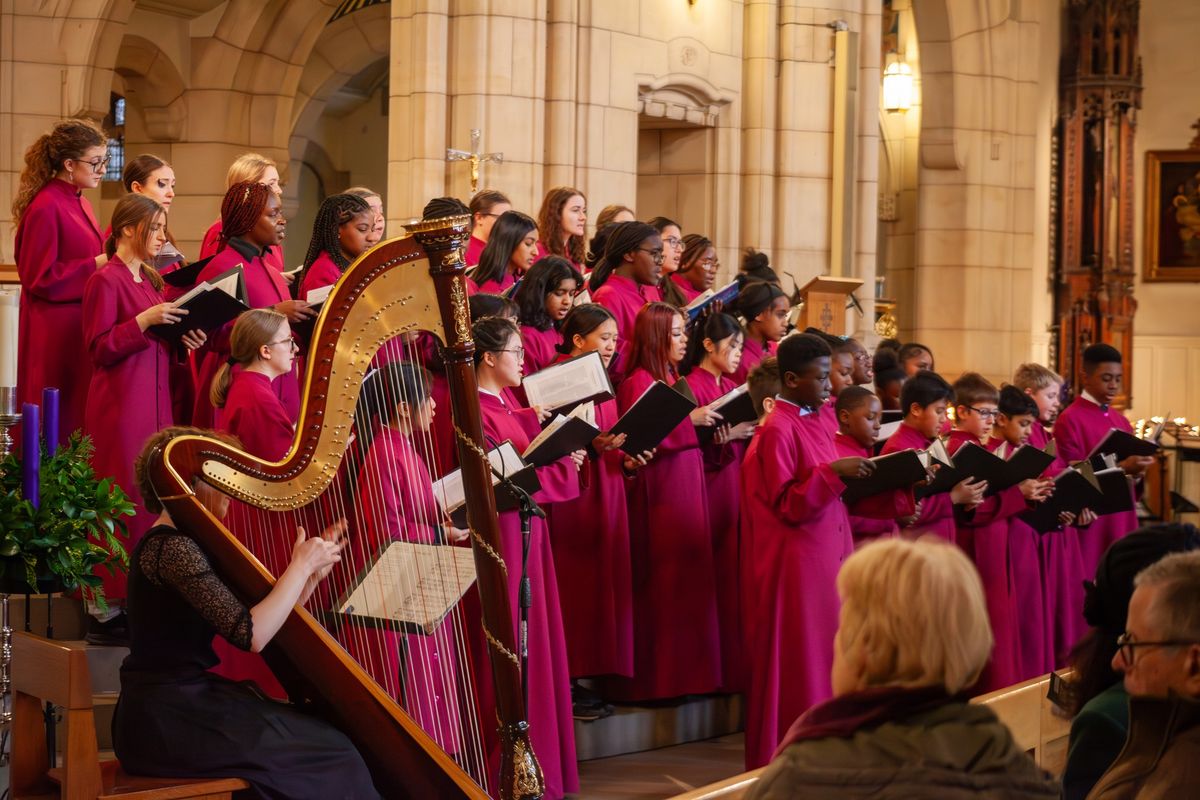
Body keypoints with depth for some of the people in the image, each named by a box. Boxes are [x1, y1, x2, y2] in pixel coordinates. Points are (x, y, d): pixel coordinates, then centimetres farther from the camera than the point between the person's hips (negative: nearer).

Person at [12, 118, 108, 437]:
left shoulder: (78, 203, 11)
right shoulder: (46, 207, -16)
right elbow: (40, 276, -17)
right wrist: (98, 264, -17)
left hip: (79, 326, 9)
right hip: (55, 334, -9)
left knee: (78, 417, 10)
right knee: (59, 423, -2)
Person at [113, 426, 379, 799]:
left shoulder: (177, 542, 15)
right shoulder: (171, 548, -16)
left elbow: (267, 617, 14)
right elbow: (251, 635, -23)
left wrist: (312, 570, 2)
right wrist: (301, 566, -12)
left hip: (179, 705, 10)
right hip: (168, 722, -10)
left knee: (317, 731, 5)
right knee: (331, 750, -9)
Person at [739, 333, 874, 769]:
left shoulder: (816, 423, 11)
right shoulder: (777, 431, -14)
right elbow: (786, 504, -18)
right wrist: (832, 473, -24)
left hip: (828, 553, 9)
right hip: (797, 560, -8)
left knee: (829, 654, 10)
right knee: (798, 660, -3)